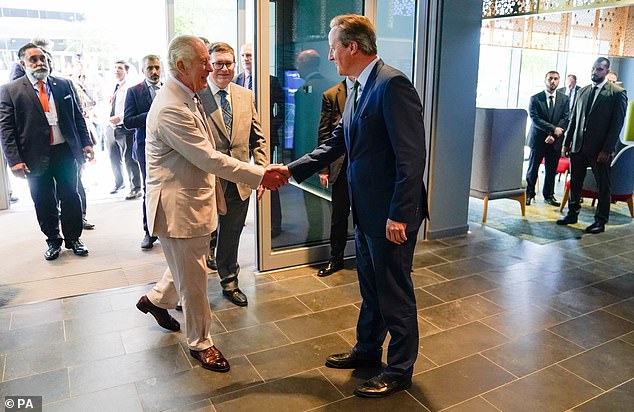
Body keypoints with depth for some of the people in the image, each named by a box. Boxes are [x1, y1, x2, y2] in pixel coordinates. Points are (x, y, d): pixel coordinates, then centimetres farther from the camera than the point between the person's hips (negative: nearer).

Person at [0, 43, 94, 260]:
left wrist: (86, 143, 0)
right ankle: (53, 241, 27)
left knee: (70, 198, 10)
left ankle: (73, 239, 25)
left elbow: (78, 117, 10)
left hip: (66, 152, 2)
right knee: (44, 203, 10)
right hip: (35, 157, -1)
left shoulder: (64, 85, 6)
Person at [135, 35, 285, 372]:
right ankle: (200, 343, 24)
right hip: (178, 207, -10)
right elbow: (209, 158, -25)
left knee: (188, 266, 24)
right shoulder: (170, 109, -23)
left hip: (196, 198, 10)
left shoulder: (188, 98, 9)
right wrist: (260, 176, -22)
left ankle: (156, 299, 49)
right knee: (193, 278, 5)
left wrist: (214, 189, 16)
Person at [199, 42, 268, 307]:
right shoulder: (195, 96, -8)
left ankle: (229, 282, 38)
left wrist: (262, 171, 1)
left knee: (231, 235, 19)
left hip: (238, 182, 4)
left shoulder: (246, 96, 7)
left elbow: (257, 138, 10)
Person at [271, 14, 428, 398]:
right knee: (371, 287, 22)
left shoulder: (392, 84, -18)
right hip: (367, 211, 9)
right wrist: (291, 169, 9)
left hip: (391, 215, -9)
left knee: (395, 293, 7)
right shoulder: (360, 89, 11)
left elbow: (412, 156, -22)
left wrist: (398, 215, -22)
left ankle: (400, 370, 26)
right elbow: (337, 143, 15)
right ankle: (367, 349, 42)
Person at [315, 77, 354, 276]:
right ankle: (336, 258, 26)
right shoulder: (331, 95, 2)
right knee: (339, 214, 10)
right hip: (342, 164, 0)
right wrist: (324, 169, -4)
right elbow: (324, 134, 1)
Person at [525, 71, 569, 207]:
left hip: (555, 140, 2)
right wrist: (553, 129, -19)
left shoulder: (564, 99, 6)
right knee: (533, 169, 3)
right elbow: (535, 119, -10)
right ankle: (529, 194, 14)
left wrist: (553, 135, -13)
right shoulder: (535, 99, -1)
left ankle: (548, 195, 18)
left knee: (551, 170, 7)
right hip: (538, 139, -2)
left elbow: (565, 119, -1)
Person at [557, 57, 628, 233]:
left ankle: (600, 221, 15)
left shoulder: (617, 93, -5)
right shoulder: (583, 91, 12)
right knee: (574, 183, 13)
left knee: (603, 186, 6)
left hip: (599, 150, -5)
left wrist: (607, 150, -14)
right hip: (578, 146, 5)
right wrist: (567, 142, 7)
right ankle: (572, 214, 26)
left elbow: (617, 124, -9)